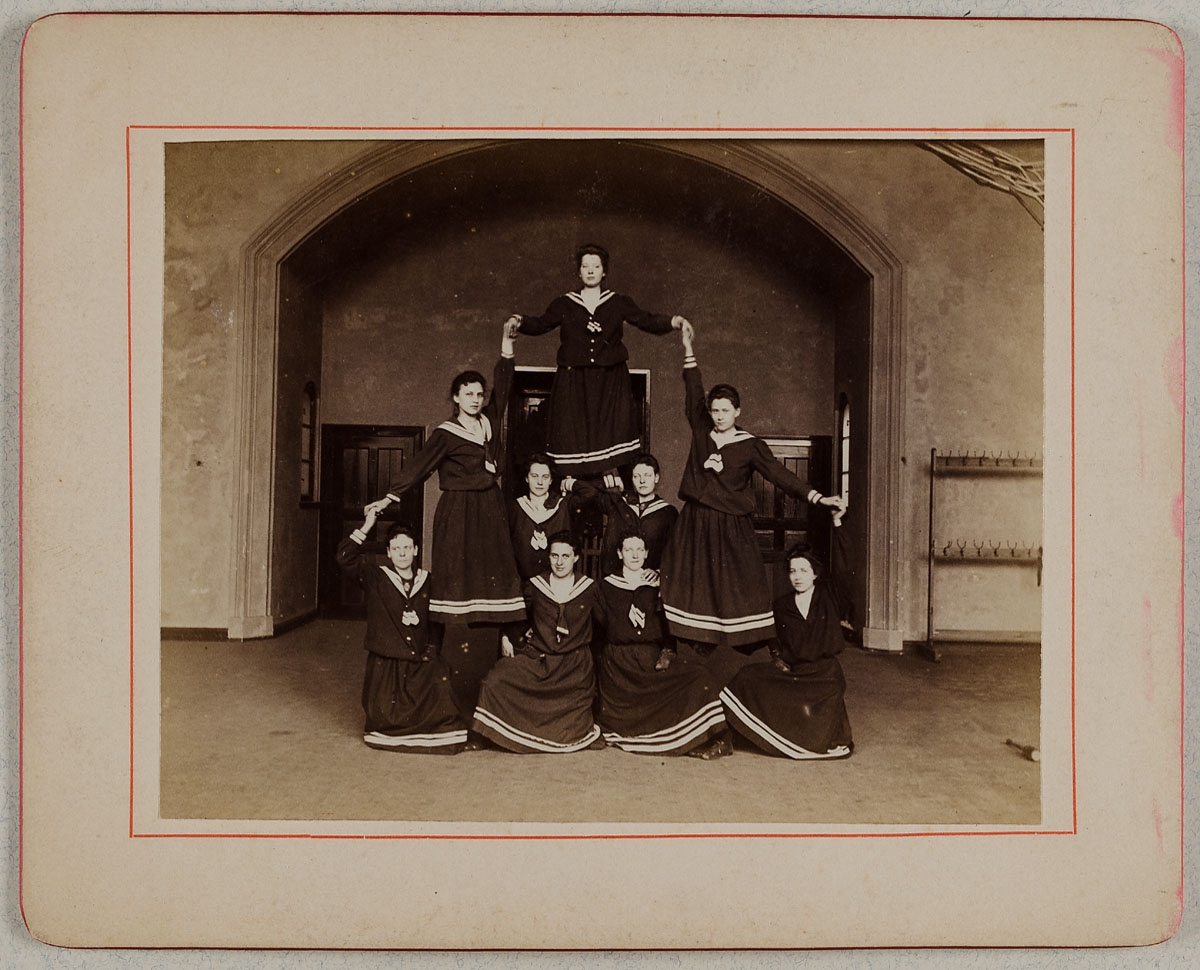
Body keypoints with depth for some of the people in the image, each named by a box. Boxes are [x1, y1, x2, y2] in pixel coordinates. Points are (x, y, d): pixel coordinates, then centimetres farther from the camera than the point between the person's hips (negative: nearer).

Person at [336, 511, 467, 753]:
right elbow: (345, 558, -11)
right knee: (384, 719, -10)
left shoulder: (427, 582, 8)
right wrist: (366, 527, -14)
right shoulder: (375, 576, 2)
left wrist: (432, 649, 4)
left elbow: (436, 622, 16)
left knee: (443, 685, -22)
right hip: (384, 663, -2)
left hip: (420, 662, 2)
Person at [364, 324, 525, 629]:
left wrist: (507, 347, 3)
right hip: (458, 509, -5)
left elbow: (502, 386, 10)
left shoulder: (489, 420, 9)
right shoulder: (446, 433, -5)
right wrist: (389, 497, -14)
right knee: (454, 569, -6)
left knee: (496, 567, 0)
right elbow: (419, 466, -9)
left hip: (490, 506, 5)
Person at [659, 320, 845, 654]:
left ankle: (752, 649, 5)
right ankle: (701, 645, 11)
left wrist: (817, 497, -18)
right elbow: (694, 393, 6)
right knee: (695, 585, 3)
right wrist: (688, 349, 5)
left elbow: (779, 474, -8)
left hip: (732, 528, -3)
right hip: (695, 525, 3)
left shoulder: (750, 445, -3)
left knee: (739, 586, -3)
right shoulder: (701, 432, 5)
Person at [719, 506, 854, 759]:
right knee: (747, 678, -18)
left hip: (824, 673, -3)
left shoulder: (828, 596, 3)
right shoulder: (781, 605, 11)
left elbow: (840, 566, -12)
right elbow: (776, 641, 20)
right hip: (791, 671, 4)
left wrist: (837, 524, -20)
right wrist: (778, 658, -3)